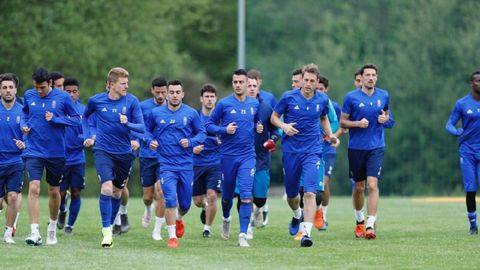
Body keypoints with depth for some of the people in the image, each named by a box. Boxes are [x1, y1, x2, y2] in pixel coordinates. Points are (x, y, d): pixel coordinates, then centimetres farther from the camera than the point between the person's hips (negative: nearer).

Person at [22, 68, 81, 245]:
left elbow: (76, 119, -4)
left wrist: (55, 119, -17)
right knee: (34, 188, -17)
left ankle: (52, 227, 35)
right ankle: (35, 233, -18)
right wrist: (24, 125, 0)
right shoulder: (29, 96, 2)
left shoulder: (63, 97, -6)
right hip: (34, 151, 0)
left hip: (56, 152, 0)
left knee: (54, 192, 12)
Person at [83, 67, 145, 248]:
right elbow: (85, 116, 19)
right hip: (103, 151, -2)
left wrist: (127, 124, -27)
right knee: (106, 188, -19)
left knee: (117, 192, 13)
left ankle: (110, 225, 34)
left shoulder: (132, 101, -6)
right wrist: (88, 136, 13)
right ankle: (106, 232, -16)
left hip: (124, 153, 2)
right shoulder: (96, 100, -3)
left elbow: (142, 128, -8)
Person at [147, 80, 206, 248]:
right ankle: (172, 236, -5)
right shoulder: (156, 113, 1)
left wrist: (190, 142, -13)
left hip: (186, 164, 1)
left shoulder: (191, 113, -1)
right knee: (170, 200, -15)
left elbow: (201, 133, 6)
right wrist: (151, 142, -4)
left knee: (185, 203, 9)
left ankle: (179, 219, 44)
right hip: (166, 163, -1)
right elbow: (148, 130, 16)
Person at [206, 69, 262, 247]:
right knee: (227, 194, 13)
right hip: (228, 156, -1)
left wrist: (259, 128, 0)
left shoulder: (254, 104, 5)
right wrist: (224, 130, -16)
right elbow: (210, 125, 0)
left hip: (248, 156, 1)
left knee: (246, 196, -12)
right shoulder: (224, 104, -4)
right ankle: (226, 219, 44)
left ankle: (243, 235, -12)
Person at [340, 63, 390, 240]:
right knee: (358, 187, 10)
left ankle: (370, 225, -17)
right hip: (356, 147, 0)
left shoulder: (383, 96, 5)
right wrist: (357, 123, -17)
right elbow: (343, 122, 1)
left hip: (376, 147, 0)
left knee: (372, 185, -14)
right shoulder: (351, 97, -4)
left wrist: (385, 118, -2)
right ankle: (359, 220, 33)